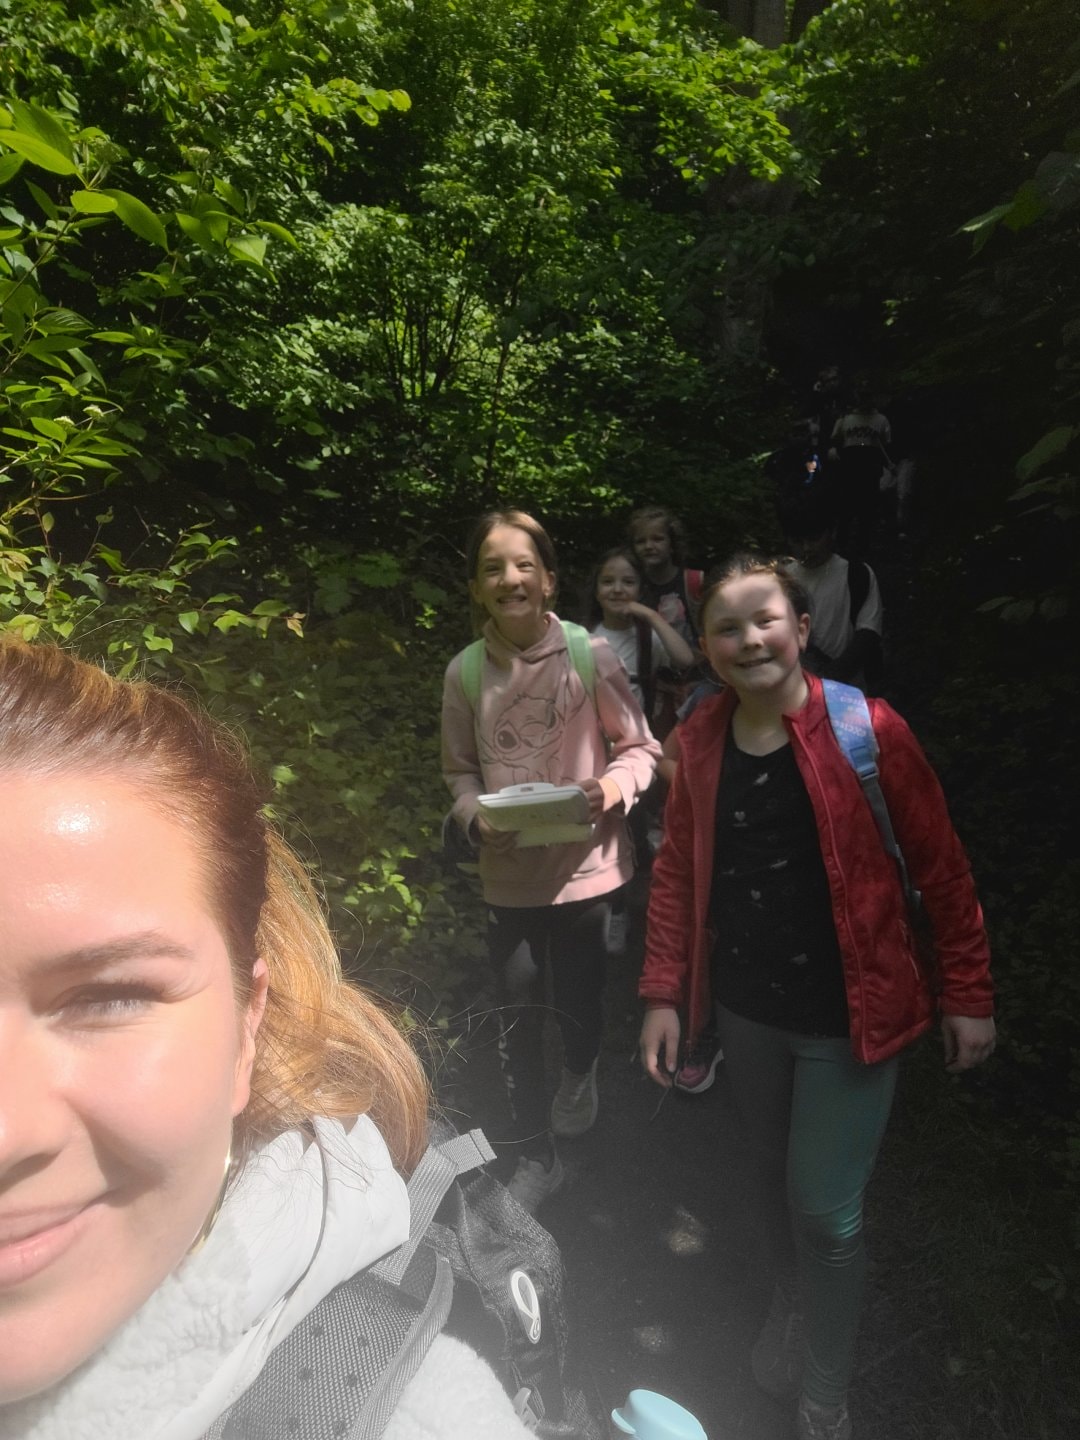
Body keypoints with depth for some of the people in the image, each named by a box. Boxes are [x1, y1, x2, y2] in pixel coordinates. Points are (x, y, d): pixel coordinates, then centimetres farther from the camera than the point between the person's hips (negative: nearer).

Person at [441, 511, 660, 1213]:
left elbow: (640, 748, -3)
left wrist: (613, 787, -22)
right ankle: (536, 1156, 35)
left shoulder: (592, 654, -11)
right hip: (508, 874, 2)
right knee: (518, 1015, 11)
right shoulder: (465, 671, -5)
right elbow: (460, 768, 6)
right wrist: (476, 816, -12)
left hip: (586, 864, -1)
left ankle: (581, 1075, 55)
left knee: (579, 998, 17)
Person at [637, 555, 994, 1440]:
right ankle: (791, 1305, 55)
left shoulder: (869, 729, -17)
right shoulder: (701, 740, -6)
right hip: (745, 1009, 4)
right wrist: (663, 995, 0)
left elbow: (941, 868, -9)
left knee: (826, 1210, 7)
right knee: (774, 1175, 23)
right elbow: (677, 869, 0)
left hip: (847, 1015, -3)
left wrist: (969, 995, -5)